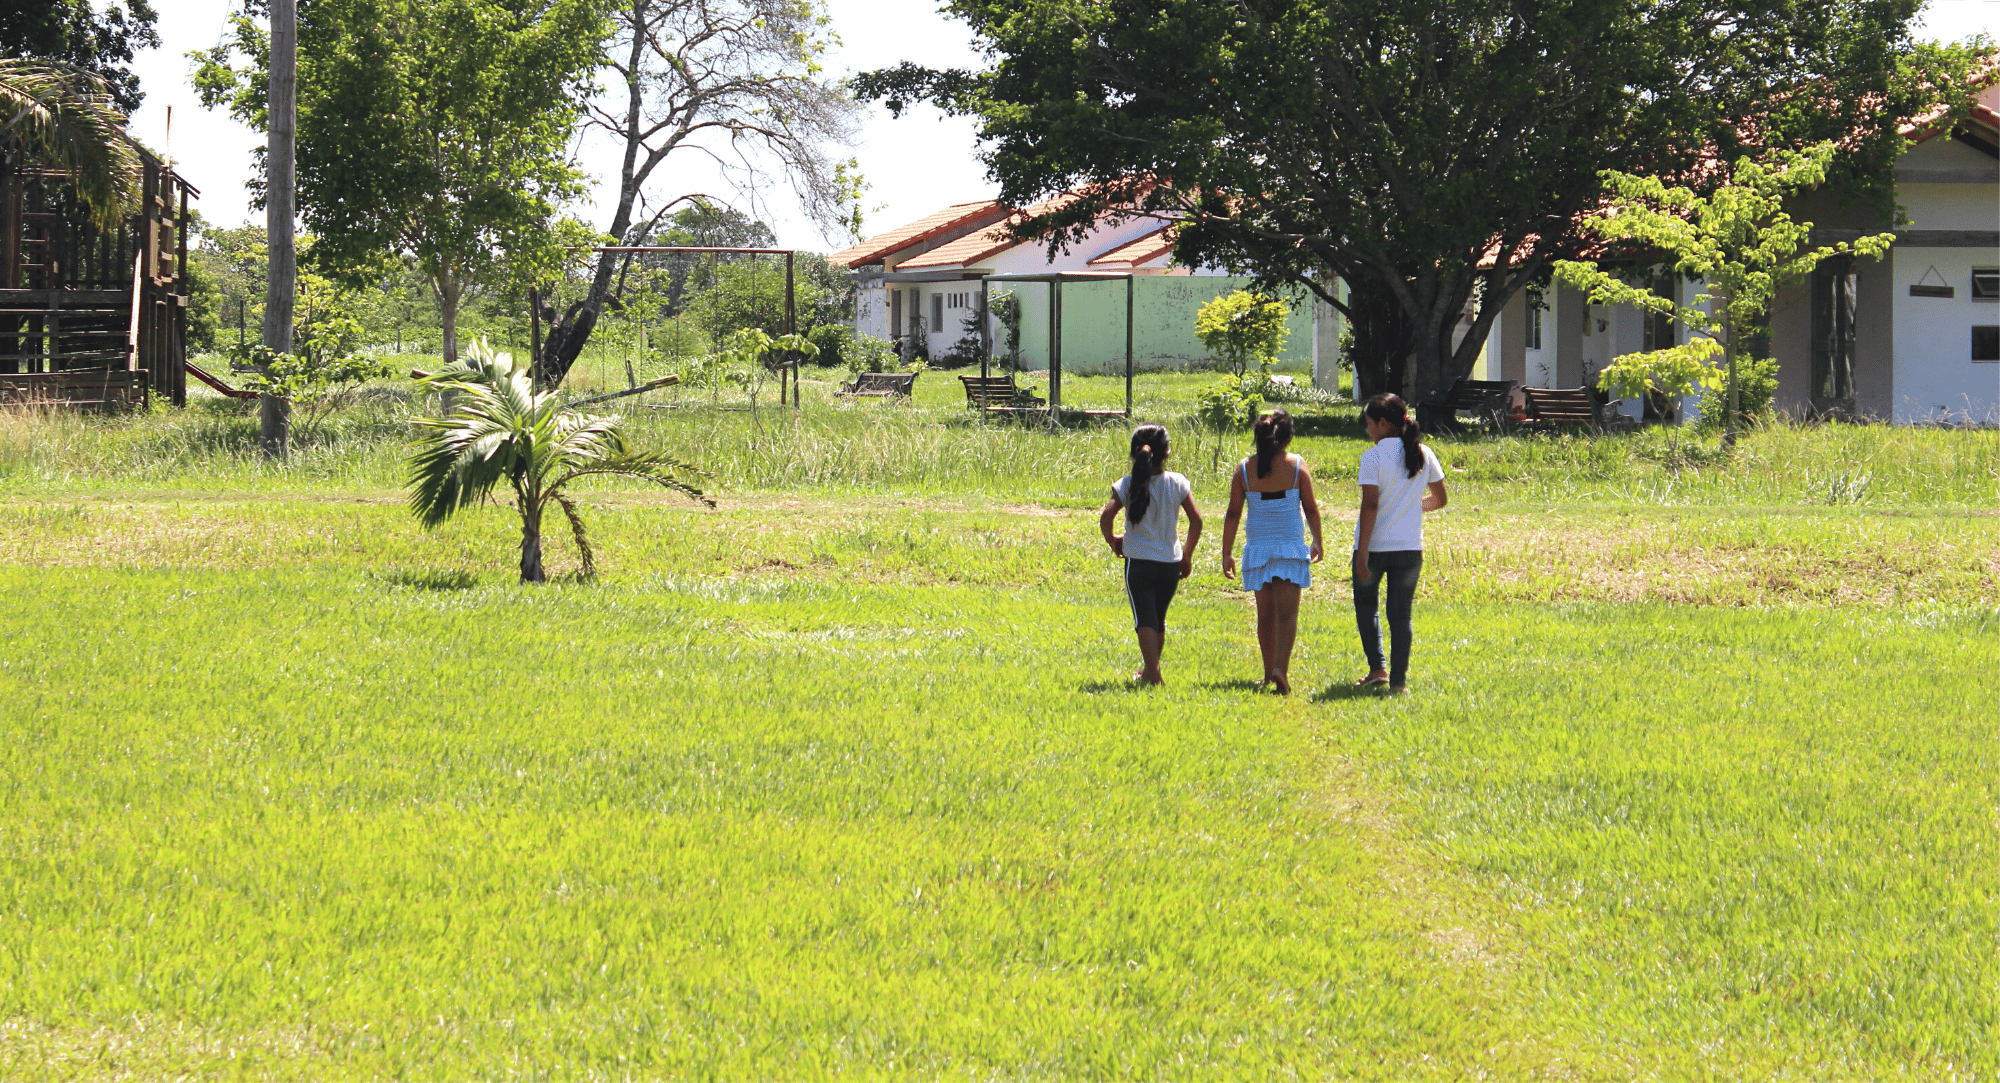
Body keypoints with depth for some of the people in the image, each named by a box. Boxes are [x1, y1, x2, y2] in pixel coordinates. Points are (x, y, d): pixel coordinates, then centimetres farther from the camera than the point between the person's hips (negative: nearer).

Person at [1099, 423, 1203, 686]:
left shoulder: (1127, 485, -7)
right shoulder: (1177, 483, -3)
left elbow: (1105, 516, -17)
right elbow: (1196, 520, -4)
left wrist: (1112, 540, 3)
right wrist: (1188, 554, 9)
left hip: (1138, 561, -3)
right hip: (1171, 561, 3)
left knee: (1145, 618, -3)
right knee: (1158, 619, 18)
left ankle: (1152, 671, -15)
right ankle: (1150, 669, 30)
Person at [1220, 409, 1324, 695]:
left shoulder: (1244, 469, -3)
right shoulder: (1297, 466, -6)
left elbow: (1233, 514, -2)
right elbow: (1311, 509, 0)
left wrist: (1227, 553, 5)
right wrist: (1317, 542, 16)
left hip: (1257, 548, 2)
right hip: (1291, 547, -2)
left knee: (1265, 615, 14)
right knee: (1287, 614, -4)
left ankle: (1270, 674, 21)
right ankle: (1281, 669, -22)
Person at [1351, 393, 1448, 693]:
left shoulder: (1373, 457, -12)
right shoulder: (1424, 454, 3)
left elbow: (1370, 505, -17)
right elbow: (1439, 499, 11)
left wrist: (1362, 553, -16)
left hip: (1374, 545, -3)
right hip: (1410, 547, 3)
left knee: (1366, 604, 18)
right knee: (1401, 614, 10)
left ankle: (1377, 667, 6)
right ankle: (1398, 680, 6)